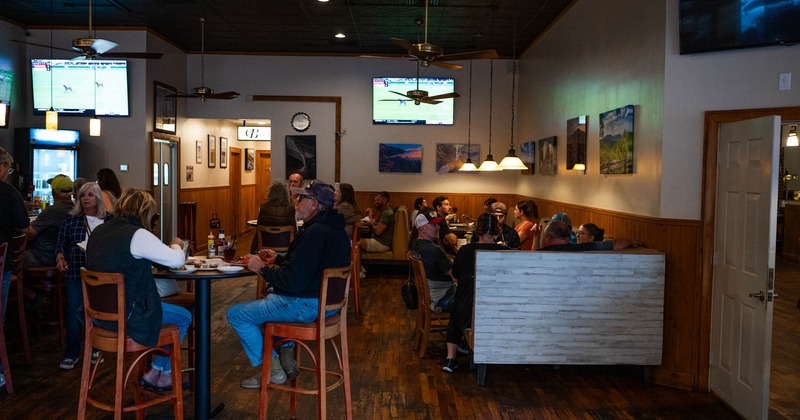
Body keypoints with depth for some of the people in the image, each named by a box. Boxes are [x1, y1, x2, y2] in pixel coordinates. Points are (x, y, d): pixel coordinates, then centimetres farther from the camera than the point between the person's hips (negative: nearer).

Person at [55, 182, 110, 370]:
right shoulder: (70, 220, 8)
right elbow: (60, 244, 10)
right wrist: (60, 257, -8)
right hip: (76, 272, 1)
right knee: (74, 310, 0)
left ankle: (95, 349, 21)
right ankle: (71, 353, 11)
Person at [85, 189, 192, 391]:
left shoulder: (98, 231, 6)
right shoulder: (137, 235, -20)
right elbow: (177, 260, -19)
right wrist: (176, 245, 4)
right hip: (126, 317, -9)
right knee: (184, 317, 9)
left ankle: (163, 374, 27)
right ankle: (155, 374, 20)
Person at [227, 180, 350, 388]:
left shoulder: (315, 233, -24)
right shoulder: (333, 229, 9)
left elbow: (292, 282, -26)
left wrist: (262, 269, -12)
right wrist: (279, 259, 18)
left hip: (306, 305, -11)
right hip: (326, 300, 11)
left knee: (236, 314, 0)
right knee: (271, 296, 37)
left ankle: (272, 370, 8)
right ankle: (286, 358, 28)